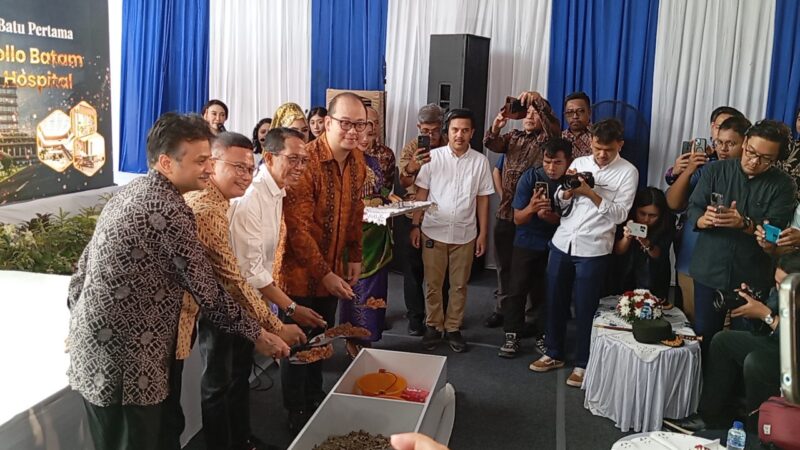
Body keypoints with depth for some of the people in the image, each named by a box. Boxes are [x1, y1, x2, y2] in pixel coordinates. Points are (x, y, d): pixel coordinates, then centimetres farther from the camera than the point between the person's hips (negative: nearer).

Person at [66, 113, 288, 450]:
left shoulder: (129, 193, 9)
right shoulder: (170, 209, -20)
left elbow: (85, 265, 16)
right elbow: (206, 290, -17)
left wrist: (78, 324, 24)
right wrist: (257, 334, -6)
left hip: (94, 347, 9)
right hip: (122, 360, -9)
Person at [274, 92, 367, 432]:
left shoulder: (357, 161, 1)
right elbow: (297, 226, -24)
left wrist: (354, 257, 9)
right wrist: (323, 273, -22)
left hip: (333, 268, 7)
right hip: (300, 271, -7)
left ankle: (316, 401, 38)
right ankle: (296, 415, 25)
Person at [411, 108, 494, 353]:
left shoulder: (480, 161, -1)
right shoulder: (433, 156, -4)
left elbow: (483, 199, 3)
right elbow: (421, 193, 0)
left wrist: (482, 233, 2)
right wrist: (415, 225, -4)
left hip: (464, 234, 1)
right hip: (434, 231, -1)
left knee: (459, 285, 10)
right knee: (433, 284, 8)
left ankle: (453, 328, 24)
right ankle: (433, 326, 23)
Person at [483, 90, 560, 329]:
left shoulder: (547, 139, -1)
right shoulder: (513, 137, 13)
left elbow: (554, 126, -22)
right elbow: (493, 145, -2)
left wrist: (536, 100, -33)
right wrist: (495, 127, -23)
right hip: (506, 212, 5)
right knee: (504, 264, 13)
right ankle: (502, 309, 25)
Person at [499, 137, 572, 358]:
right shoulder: (530, 177, -14)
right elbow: (518, 219, -11)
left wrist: (549, 216, -27)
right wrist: (531, 208, -33)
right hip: (526, 243, 0)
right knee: (517, 289, -3)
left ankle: (543, 336, 19)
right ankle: (512, 336, 9)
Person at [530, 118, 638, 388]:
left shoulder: (627, 172, -3)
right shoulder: (579, 163, 9)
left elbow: (620, 214, -9)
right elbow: (560, 203, 11)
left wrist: (591, 193, -17)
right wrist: (567, 189, -10)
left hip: (593, 249, -4)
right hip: (562, 242, 4)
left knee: (585, 308, 5)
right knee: (555, 301, 12)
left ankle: (582, 364, 20)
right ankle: (554, 354, 29)